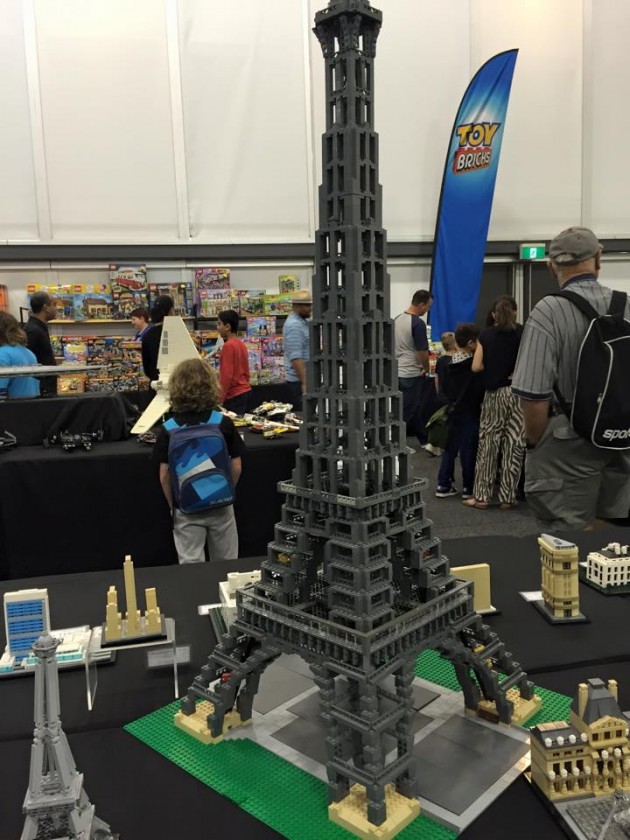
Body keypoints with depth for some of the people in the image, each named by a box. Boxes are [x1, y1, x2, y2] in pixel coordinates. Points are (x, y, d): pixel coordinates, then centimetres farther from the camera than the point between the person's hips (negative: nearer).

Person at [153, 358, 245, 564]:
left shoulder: (168, 430, -11)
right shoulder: (224, 424, -10)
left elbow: (164, 475, -8)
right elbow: (236, 467, -6)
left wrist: (172, 505, 7)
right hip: (220, 506, 1)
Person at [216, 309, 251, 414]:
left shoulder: (228, 345, -14)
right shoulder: (241, 344, 11)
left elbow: (226, 375, -18)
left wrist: (220, 399, -15)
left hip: (234, 395, -9)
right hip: (245, 391, 9)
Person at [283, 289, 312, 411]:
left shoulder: (301, 322, 15)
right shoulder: (294, 325, -16)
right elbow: (296, 357, -23)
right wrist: (304, 382, -26)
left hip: (304, 378, 10)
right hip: (299, 381, -10)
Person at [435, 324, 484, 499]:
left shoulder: (450, 365, 4)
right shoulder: (474, 365, -16)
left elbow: (444, 389, 10)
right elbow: (480, 389, -16)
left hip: (455, 411, 6)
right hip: (470, 412, -6)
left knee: (451, 448, 12)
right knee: (469, 450, 2)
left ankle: (443, 485, 15)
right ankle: (468, 488, 9)